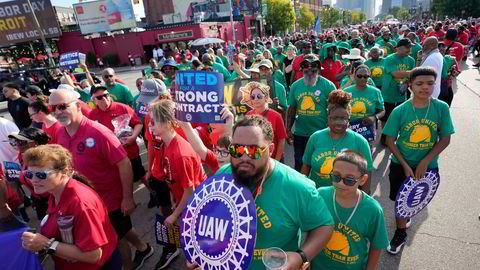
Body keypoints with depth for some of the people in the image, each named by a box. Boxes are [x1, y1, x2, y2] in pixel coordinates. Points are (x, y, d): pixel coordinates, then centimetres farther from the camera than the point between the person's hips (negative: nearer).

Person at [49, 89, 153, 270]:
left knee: (116, 238, 14)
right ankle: (143, 248, 51)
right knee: (120, 231, 25)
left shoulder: (97, 132, -26)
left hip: (111, 197, -7)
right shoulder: (60, 134, -4)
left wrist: (128, 198, -23)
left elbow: (124, 163, -25)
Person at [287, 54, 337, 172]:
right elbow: (292, 109, 8)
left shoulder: (328, 85, -7)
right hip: (300, 134, 3)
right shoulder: (296, 85, 3)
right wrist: (288, 129, 5)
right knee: (299, 165, 15)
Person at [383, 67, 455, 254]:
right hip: (400, 164, -1)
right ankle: (401, 233, 32)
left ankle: (405, 217, 52)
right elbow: (390, 141, -9)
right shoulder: (399, 111, -15)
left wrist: (424, 162, -14)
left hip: (428, 165, 2)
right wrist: (405, 166, -13)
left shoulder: (442, 108, -11)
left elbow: (445, 140, -7)